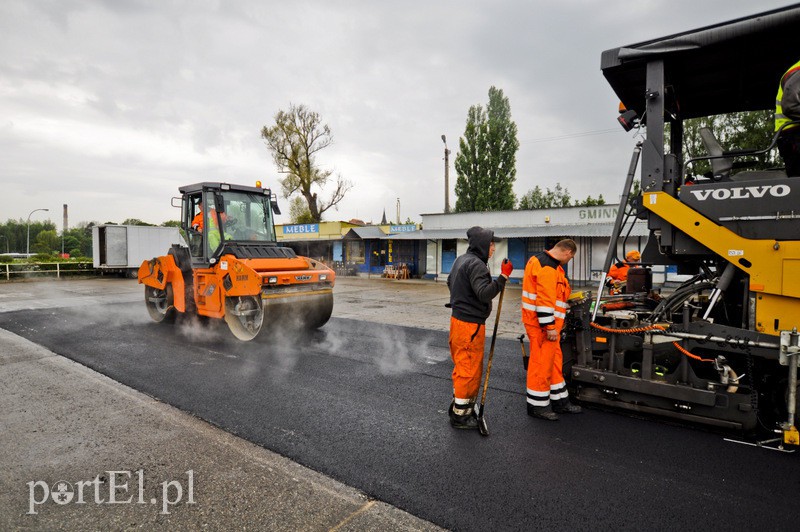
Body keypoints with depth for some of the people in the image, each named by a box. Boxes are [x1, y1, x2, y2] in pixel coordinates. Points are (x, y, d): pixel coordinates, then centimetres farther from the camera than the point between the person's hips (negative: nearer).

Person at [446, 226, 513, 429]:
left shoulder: (461, 260, 12)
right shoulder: (476, 264, -19)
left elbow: (450, 281, 25)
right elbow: (484, 293, -28)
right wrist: (503, 277, -26)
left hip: (458, 319, 10)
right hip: (471, 324, -10)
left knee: (463, 366, 21)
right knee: (469, 369, 1)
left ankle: (458, 406, 33)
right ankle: (460, 416, 12)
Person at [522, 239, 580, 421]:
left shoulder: (542, 260, 16)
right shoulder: (548, 267, -19)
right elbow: (544, 300, -25)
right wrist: (550, 327, -23)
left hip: (548, 323, 11)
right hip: (542, 324, -11)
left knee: (554, 360, 18)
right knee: (541, 363, -1)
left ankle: (559, 401, 30)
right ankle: (537, 405, 12)